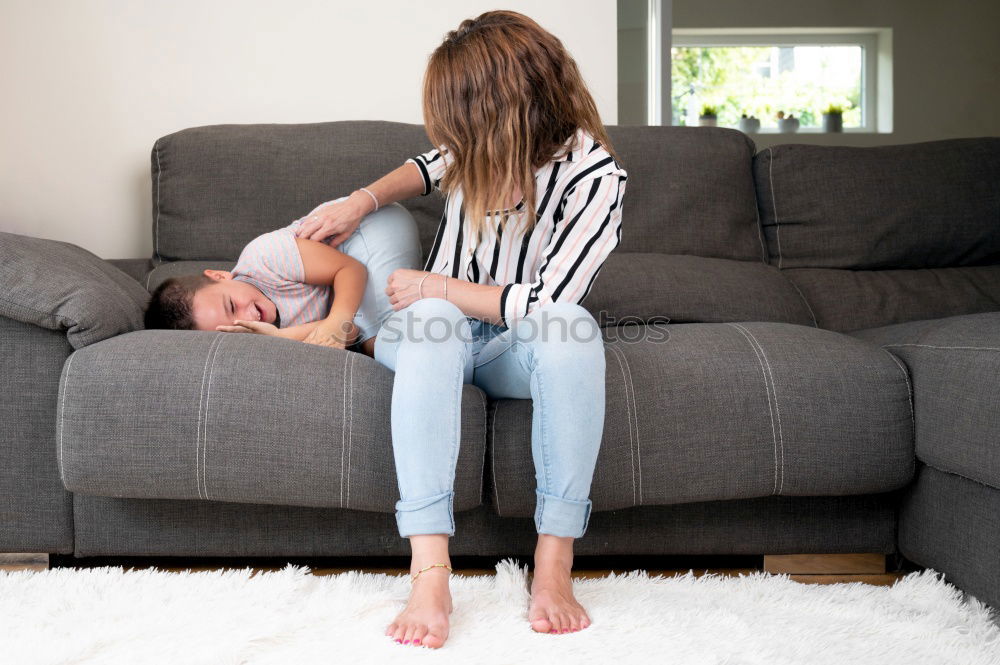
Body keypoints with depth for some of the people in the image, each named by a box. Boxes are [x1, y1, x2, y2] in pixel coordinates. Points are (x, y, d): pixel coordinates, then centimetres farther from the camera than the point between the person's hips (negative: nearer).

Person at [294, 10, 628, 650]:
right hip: (437, 334, 3)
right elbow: (431, 165, 23)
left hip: (516, 347, -3)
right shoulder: (479, 147, -3)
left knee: (572, 325, -38)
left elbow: (544, 302, -22)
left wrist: (433, 285, -16)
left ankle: (554, 565, -36)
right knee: (432, 322, -36)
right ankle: (429, 573, -45)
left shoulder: (595, 176, -18)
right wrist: (362, 200, 9)